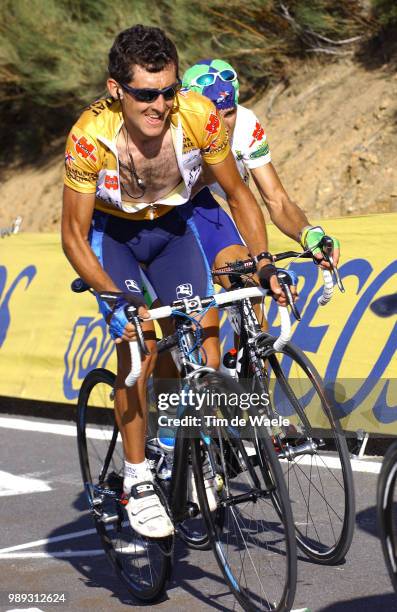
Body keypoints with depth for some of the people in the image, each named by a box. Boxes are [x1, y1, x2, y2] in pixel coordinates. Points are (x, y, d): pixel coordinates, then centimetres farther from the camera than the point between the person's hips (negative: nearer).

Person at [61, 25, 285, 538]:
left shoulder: (199, 117, -28)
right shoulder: (90, 137, -33)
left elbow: (238, 195, -11)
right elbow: (73, 236, -23)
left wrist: (263, 262, -23)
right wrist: (115, 298, -35)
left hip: (170, 225, 2)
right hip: (110, 232, -2)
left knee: (203, 338, -13)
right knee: (138, 346, -20)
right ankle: (137, 481, -6)